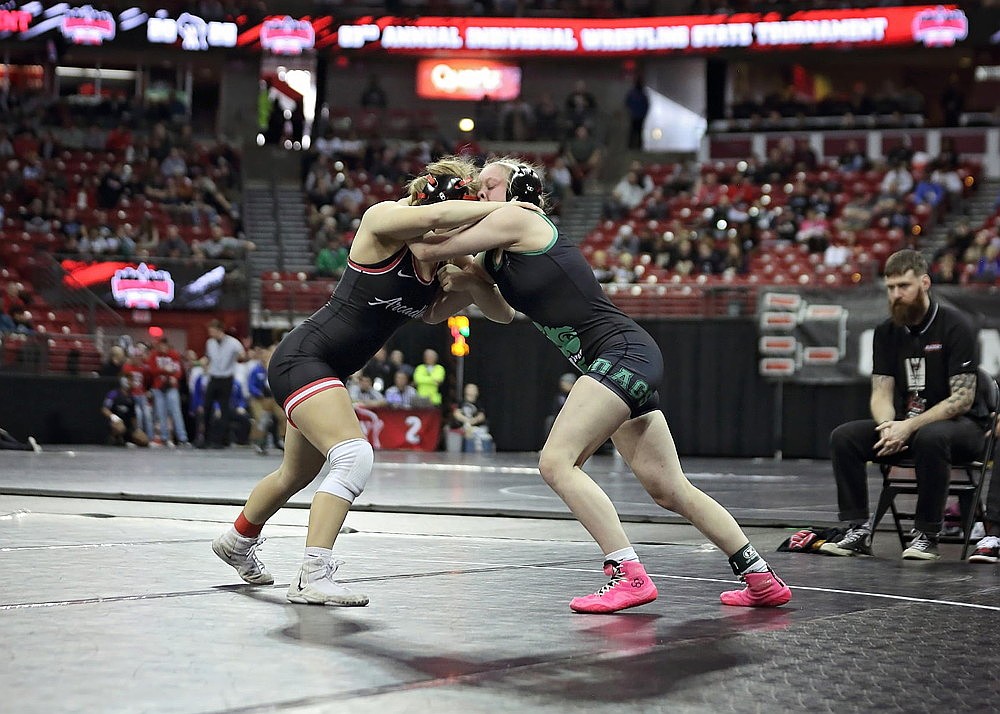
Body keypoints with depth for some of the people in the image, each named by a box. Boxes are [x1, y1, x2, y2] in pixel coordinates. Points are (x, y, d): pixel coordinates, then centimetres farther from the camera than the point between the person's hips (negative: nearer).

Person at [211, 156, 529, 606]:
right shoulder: (383, 219, -18)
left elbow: (502, 314, 0)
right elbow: (433, 216, -38)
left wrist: (475, 280, -19)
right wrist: (501, 209, -28)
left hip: (329, 372, 9)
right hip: (302, 357, -9)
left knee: (298, 474, 25)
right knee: (354, 455, -25)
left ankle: (238, 542, 50)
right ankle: (313, 577, -23)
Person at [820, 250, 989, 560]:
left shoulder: (955, 325, -13)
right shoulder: (886, 332, 4)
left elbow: (962, 398, -18)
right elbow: (881, 394, 2)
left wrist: (910, 427, -26)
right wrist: (889, 428, -22)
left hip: (958, 424, -6)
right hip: (905, 426, 6)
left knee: (930, 438, -39)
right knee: (843, 436, -16)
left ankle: (926, 535, -27)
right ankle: (858, 530, -15)